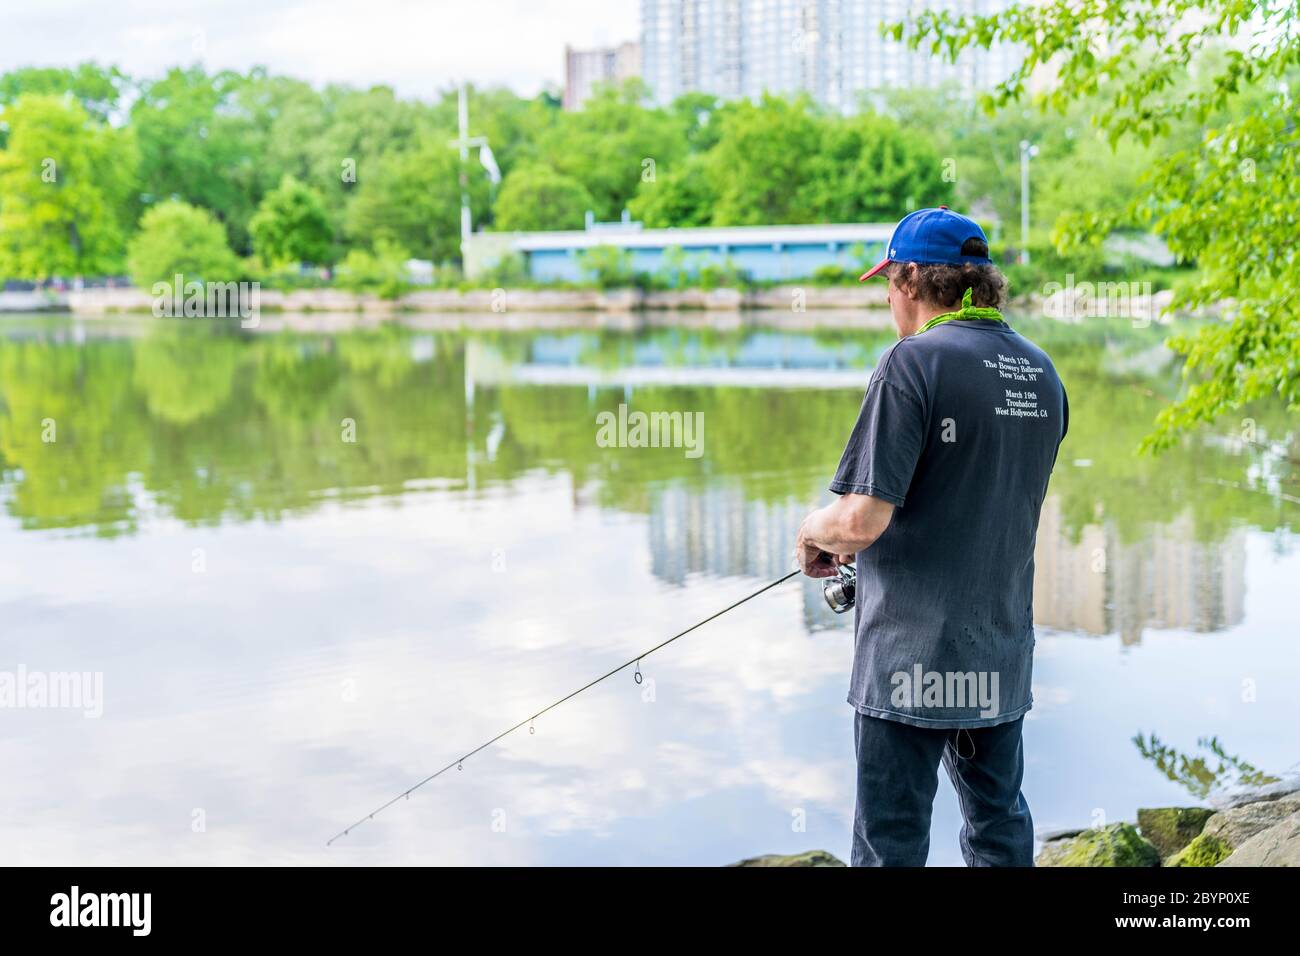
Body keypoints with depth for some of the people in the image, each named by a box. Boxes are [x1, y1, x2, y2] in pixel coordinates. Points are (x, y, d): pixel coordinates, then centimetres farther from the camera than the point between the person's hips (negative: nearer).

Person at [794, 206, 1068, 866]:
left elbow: (863, 518, -21)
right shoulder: (1041, 374, 8)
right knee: (1000, 825, 18)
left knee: (891, 842, 3)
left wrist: (813, 532, 2)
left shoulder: (914, 363, -16)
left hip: (911, 661, -7)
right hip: (1002, 659, 7)